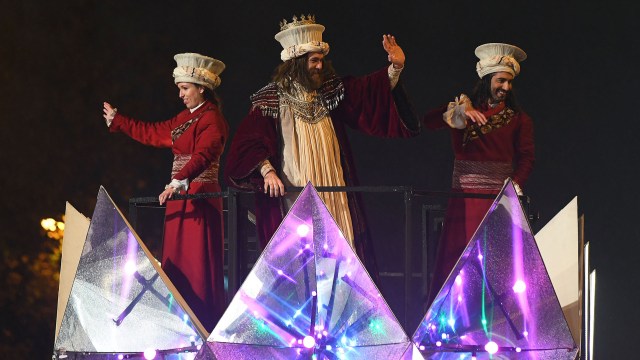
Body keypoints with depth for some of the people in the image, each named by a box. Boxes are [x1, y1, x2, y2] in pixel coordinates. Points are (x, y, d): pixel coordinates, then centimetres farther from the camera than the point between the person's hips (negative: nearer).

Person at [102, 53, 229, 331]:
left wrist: (179, 181, -44)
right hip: (181, 197, 10)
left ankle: (204, 328, -10)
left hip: (199, 200, -10)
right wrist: (116, 120, 35)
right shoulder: (186, 118, 16)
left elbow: (203, 155, -29)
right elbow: (153, 133, 28)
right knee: (176, 264, 10)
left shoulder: (212, 119, -13)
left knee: (198, 266, -10)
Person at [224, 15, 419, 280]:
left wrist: (395, 68, -12)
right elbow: (249, 142, -8)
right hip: (292, 196, -4)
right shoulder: (271, 99, -2)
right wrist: (266, 170, -22)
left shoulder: (328, 92, 12)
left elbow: (369, 91, 4)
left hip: (332, 195, 4)